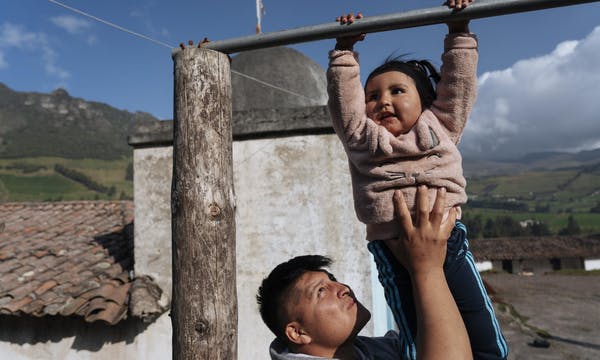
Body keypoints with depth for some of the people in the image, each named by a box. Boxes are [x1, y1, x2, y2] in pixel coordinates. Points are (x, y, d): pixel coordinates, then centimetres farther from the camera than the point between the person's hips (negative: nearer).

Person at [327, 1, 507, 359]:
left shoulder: (440, 128, 16)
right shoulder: (362, 138, 11)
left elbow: (457, 82, 17)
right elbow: (344, 97, 10)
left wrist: (459, 34, 18)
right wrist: (345, 51, 10)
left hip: (448, 239, 2)